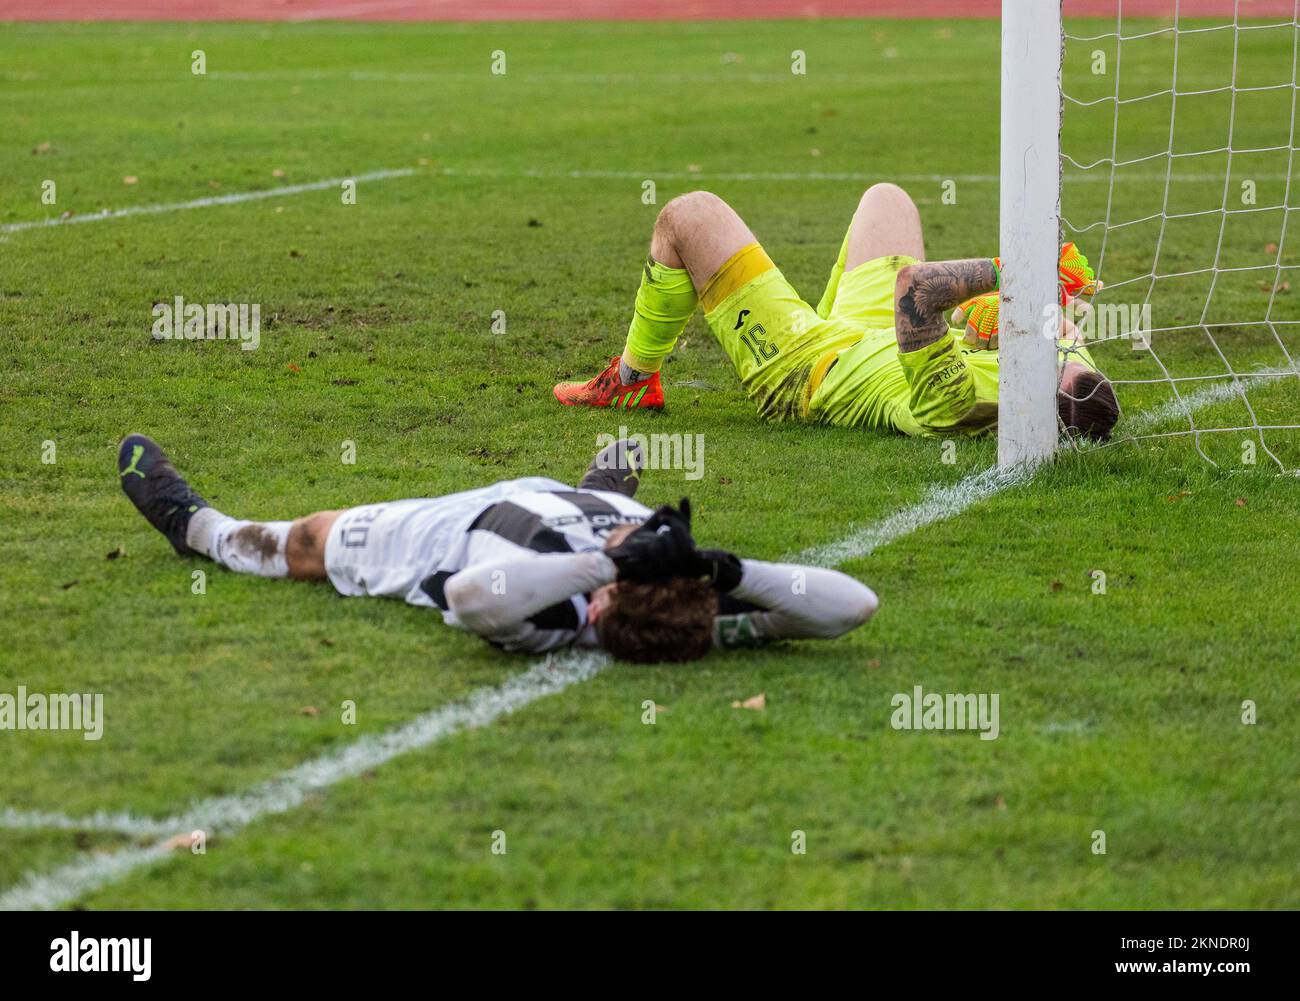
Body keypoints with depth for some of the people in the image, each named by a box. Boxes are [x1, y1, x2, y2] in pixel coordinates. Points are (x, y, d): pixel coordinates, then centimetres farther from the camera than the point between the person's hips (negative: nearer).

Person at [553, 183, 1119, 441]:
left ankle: (633, 382, 24)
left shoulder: (958, 405, -48)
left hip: (797, 371, -7)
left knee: (688, 216, -1)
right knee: (885, 196, 26)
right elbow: (1065, 328, -6)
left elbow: (915, 286, -52)